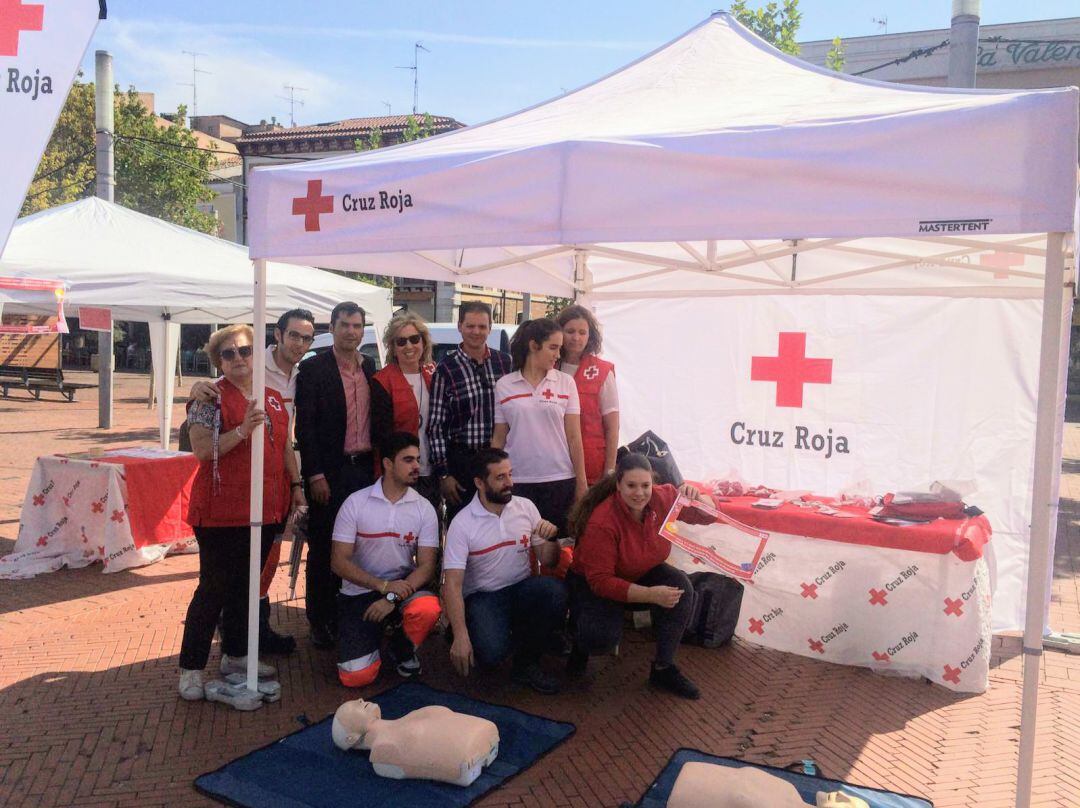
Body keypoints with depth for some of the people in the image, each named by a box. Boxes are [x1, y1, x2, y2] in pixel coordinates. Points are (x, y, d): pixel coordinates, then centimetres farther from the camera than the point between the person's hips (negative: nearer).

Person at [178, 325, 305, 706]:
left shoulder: (273, 399, 13)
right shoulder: (210, 398, -6)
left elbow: (285, 446, 19)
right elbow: (201, 450, -16)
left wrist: (296, 485, 13)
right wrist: (242, 432, -27)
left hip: (265, 509, 6)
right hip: (222, 511, -6)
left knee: (246, 584, 15)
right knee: (215, 587, -2)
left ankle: (235, 654, 28)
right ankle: (191, 667, 10)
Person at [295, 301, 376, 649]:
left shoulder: (370, 368, 11)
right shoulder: (313, 369, -5)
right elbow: (305, 426, -9)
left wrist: (380, 464, 8)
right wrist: (315, 475, -13)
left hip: (366, 468, 4)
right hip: (330, 473, -4)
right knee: (324, 548, 6)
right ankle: (321, 621, 18)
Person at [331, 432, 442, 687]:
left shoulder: (424, 508, -3)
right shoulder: (356, 503, -7)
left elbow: (426, 566, -7)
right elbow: (339, 561, -9)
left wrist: (393, 598, -22)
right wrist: (384, 585, -19)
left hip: (403, 586, 1)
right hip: (359, 592, -1)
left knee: (428, 608, -34)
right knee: (356, 676, -17)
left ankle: (403, 649, 1)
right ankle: (376, 634, 18)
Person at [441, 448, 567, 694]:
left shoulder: (526, 507, 0)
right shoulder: (462, 523, -11)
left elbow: (547, 560, 6)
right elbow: (452, 584, -17)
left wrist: (551, 538, -18)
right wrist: (460, 636, -28)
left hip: (522, 589, 4)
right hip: (482, 597, -4)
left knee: (556, 591, -29)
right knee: (490, 653, -32)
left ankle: (526, 663, -5)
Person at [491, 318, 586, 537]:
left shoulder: (565, 383, 4)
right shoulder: (503, 386, 4)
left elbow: (574, 437, 3)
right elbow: (498, 439, 8)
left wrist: (581, 482, 0)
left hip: (560, 480, 0)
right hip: (516, 481, 0)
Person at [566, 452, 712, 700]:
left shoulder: (662, 498, -18)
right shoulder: (602, 523, -33)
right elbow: (600, 580, -30)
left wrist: (696, 497, -29)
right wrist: (651, 595, -37)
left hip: (644, 573, 5)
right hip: (592, 582, -5)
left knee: (682, 587, -25)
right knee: (604, 636, -32)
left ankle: (663, 668, -7)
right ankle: (581, 643, 9)